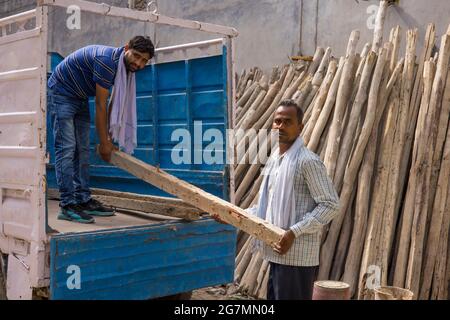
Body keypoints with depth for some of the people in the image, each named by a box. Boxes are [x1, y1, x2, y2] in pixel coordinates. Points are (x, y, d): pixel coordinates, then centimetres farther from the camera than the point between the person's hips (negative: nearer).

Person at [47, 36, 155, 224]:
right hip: (61, 93, -9)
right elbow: (100, 106, -25)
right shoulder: (107, 60, -29)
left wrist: (109, 136, 6)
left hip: (80, 98, 9)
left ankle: (83, 201, 9)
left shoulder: (126, 67, -1)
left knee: (82, 150, 6)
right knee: (66, 148, -14)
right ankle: (68, 205, -14)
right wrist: (104, 143, -19)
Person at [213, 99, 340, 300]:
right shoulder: (274, 159, 14)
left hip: (297, 256, -9)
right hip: (279, 254, 9)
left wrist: (295, 231, -22)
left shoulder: (307, 161, -13)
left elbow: (330, 205, -16)